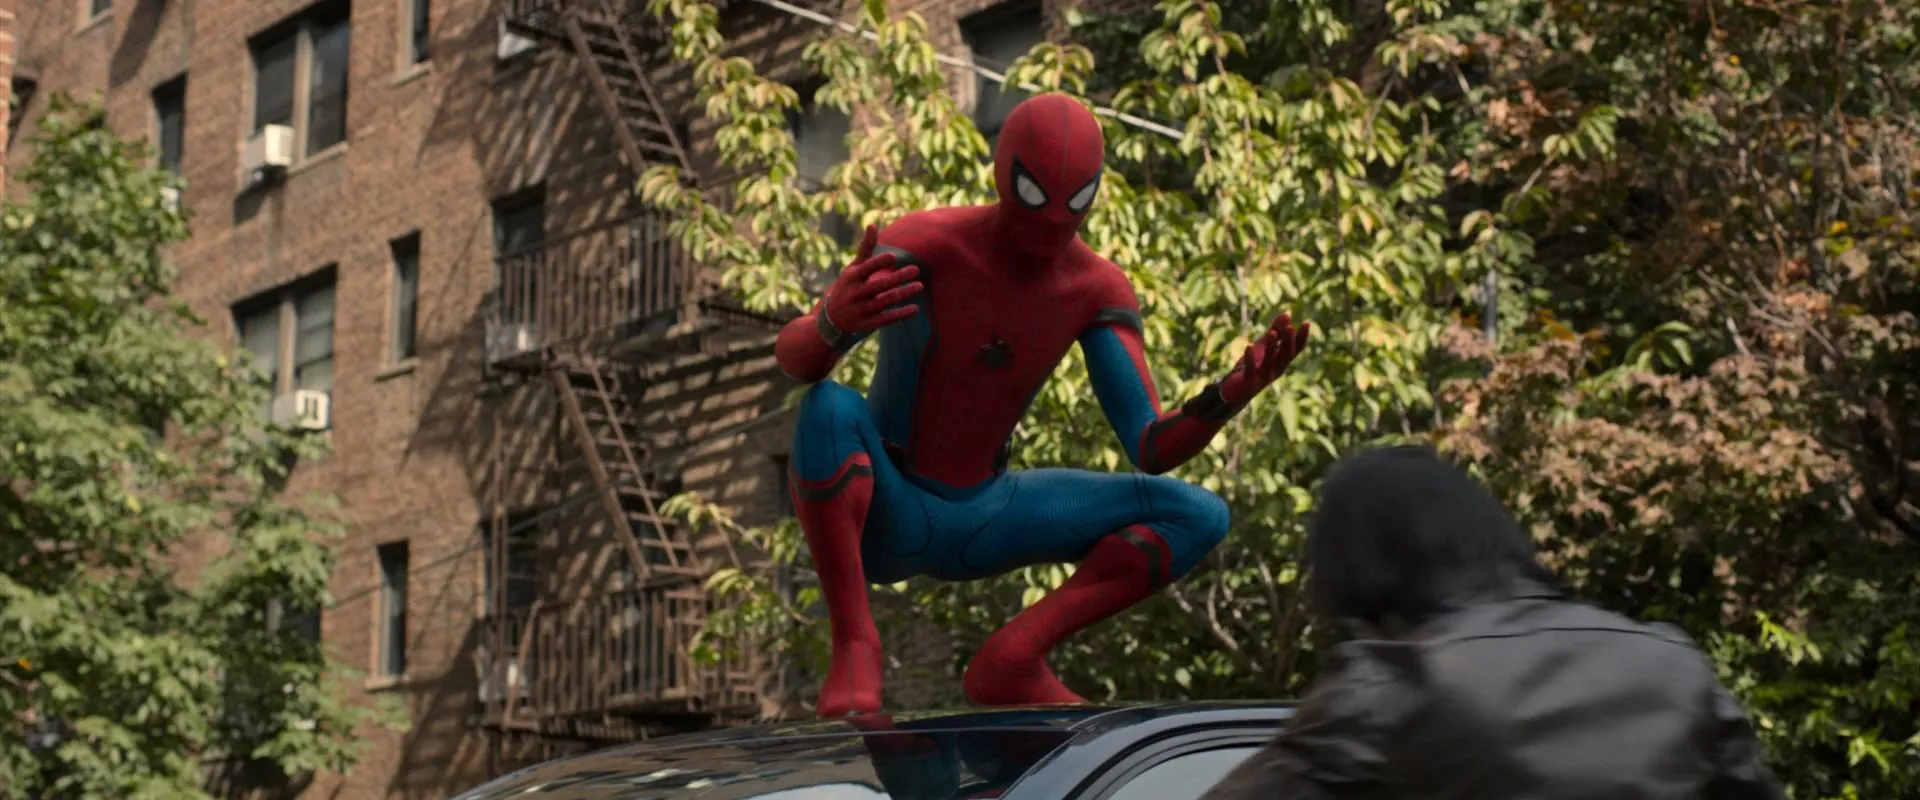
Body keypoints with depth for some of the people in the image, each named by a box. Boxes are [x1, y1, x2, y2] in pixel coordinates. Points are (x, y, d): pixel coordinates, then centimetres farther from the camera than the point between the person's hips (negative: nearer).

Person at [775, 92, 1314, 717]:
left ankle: (1013, 660, -12)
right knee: (830, 409, -40)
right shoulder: (924, 243, -23)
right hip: (874, 520, -5)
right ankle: (853, 643, -25)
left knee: (1201, 517, -8)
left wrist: (1233, 392, -34)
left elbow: (1153, 451, -13)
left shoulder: (1099, 292, -9)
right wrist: (834, 319, -62)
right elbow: (794, 360, -36)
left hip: (977, 518, 5)